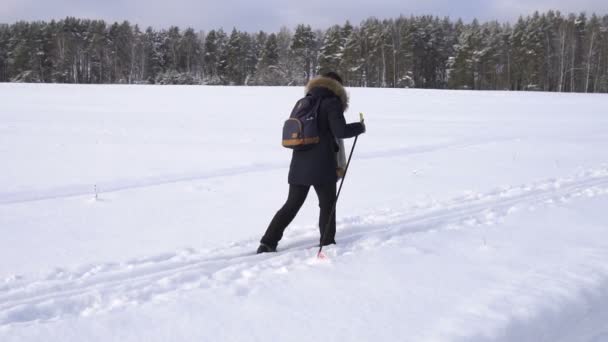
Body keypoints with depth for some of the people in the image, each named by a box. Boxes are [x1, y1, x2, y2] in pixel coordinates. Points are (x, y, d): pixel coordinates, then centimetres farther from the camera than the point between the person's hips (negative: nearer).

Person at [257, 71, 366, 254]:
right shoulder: (331, 102, -6)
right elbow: (340, 131, -15)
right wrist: (359, 127, 1)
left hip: (299, 163, 6)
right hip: (322, 165, -6)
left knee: (292, 205, 12)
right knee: (327, 205, 9)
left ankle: (268, 243, 9)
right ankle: (327, 244, 15)